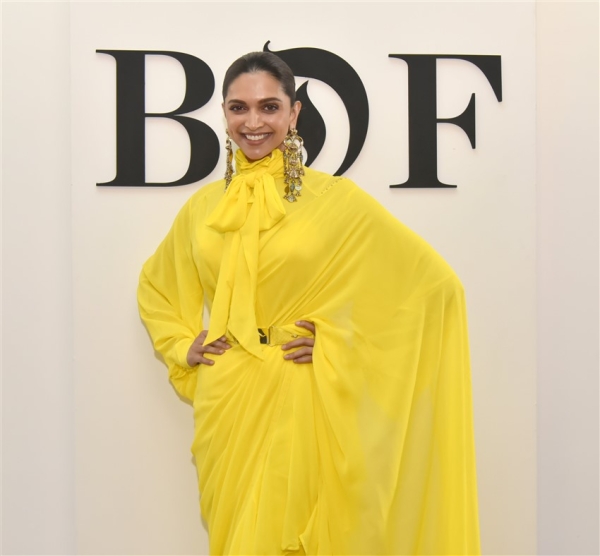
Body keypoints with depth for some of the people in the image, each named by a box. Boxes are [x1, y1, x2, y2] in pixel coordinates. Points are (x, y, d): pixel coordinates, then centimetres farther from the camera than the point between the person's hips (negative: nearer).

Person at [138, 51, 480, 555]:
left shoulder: (334, 198, -6)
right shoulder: (203, 206, 7)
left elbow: (431, 281, -8)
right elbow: (154, 286, 24)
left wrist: (338, 337, -11)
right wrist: (182, 346, 7)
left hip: (297, 403, -4)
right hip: (223, 403, 4)